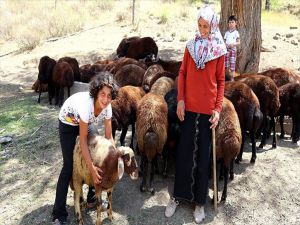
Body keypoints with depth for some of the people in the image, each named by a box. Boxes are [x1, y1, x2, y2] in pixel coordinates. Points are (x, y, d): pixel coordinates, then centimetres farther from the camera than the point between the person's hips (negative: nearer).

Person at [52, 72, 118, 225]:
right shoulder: (86, 104, -41)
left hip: (84, 122, 6)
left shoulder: (107, 106, -24)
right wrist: (92, 168, -34)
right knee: (69, 166, -9)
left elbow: (108, 136, -14)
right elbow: (83, 140, -33)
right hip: (68, 123, -5)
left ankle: (92, 195, 21)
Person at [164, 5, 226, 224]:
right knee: (184, 152, 8)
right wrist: (180, 100, -3)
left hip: (208, 110, -1)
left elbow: (221, 81, 1)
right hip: (188, 107, 2)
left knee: (203, 155, 8)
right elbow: (182, 73, 7)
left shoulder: (219, 50, -1)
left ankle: (200, 201, 22)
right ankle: (178, 195, 24)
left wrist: (218, 109, -6)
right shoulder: (191, 46, 5)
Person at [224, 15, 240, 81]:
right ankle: (229, 77, 22)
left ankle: (232, 79, 5)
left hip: (233, 50, -3)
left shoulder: (236, 32, 1)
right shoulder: (226, 33, 11)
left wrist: (233, 44, -20)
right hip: (226, 50, 3)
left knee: (232, 66, -3)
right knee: (226, 66, 4)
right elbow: (224, 41, 12)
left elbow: (238, 42, -1)